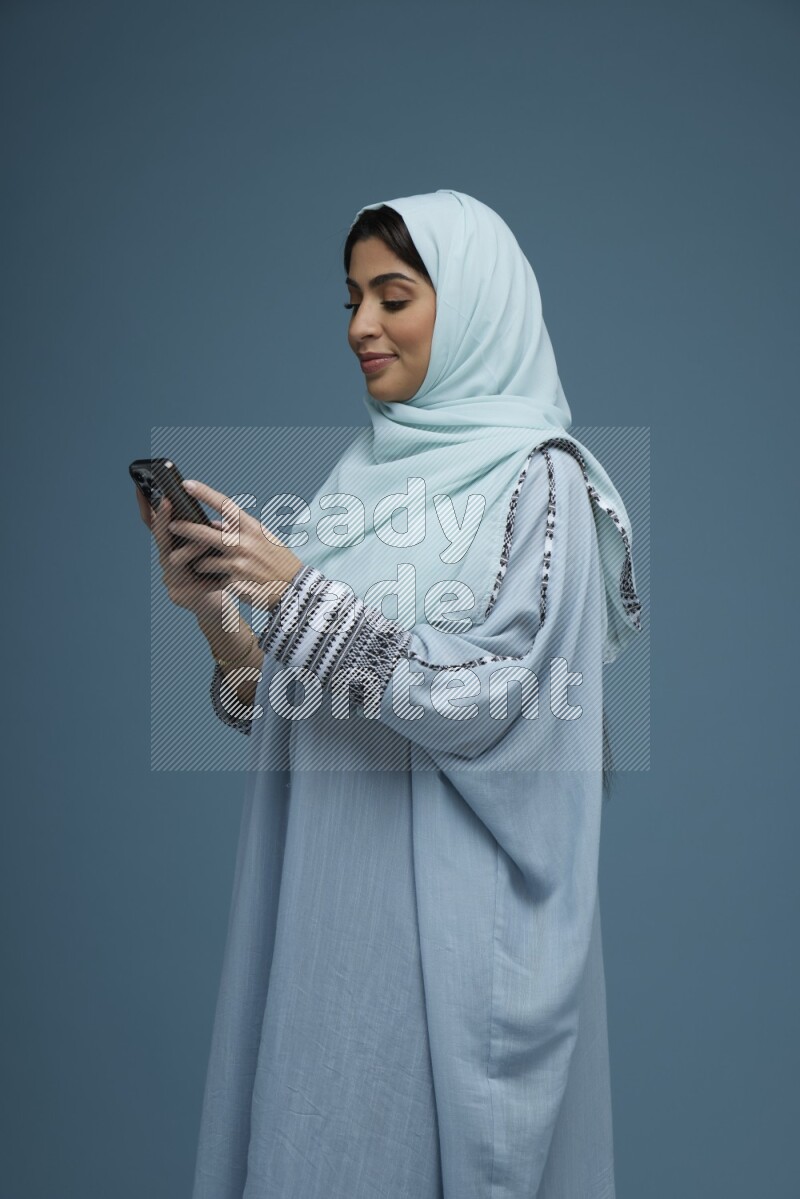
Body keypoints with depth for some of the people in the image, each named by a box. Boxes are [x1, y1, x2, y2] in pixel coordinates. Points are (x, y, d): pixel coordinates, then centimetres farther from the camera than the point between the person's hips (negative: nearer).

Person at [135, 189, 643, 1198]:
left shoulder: (537, 479, -8)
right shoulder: (363, 471, 11)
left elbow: (486, 701, -19)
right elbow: (288, 705, 11)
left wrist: (300, 591, -21)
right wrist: (213, 611, -7)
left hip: (452, 908, -6)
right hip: (326, 891, 6)